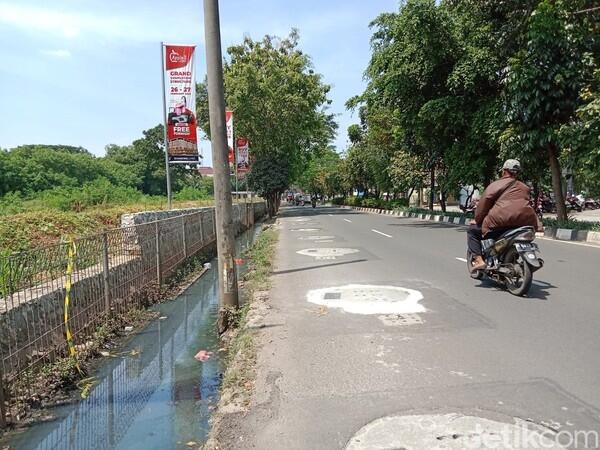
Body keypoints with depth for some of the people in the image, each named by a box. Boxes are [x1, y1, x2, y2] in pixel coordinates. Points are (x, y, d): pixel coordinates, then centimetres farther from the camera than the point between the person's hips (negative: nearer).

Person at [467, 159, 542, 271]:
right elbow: (527, 203, 28)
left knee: (472, 231, 12)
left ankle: (478, 260, -5)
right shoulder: (525, 187, 23)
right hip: (525, 222, 6)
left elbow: (484, 202, 1)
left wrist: (477, 219, 13)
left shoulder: (495, 185, 4)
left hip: (501, 222, -6)